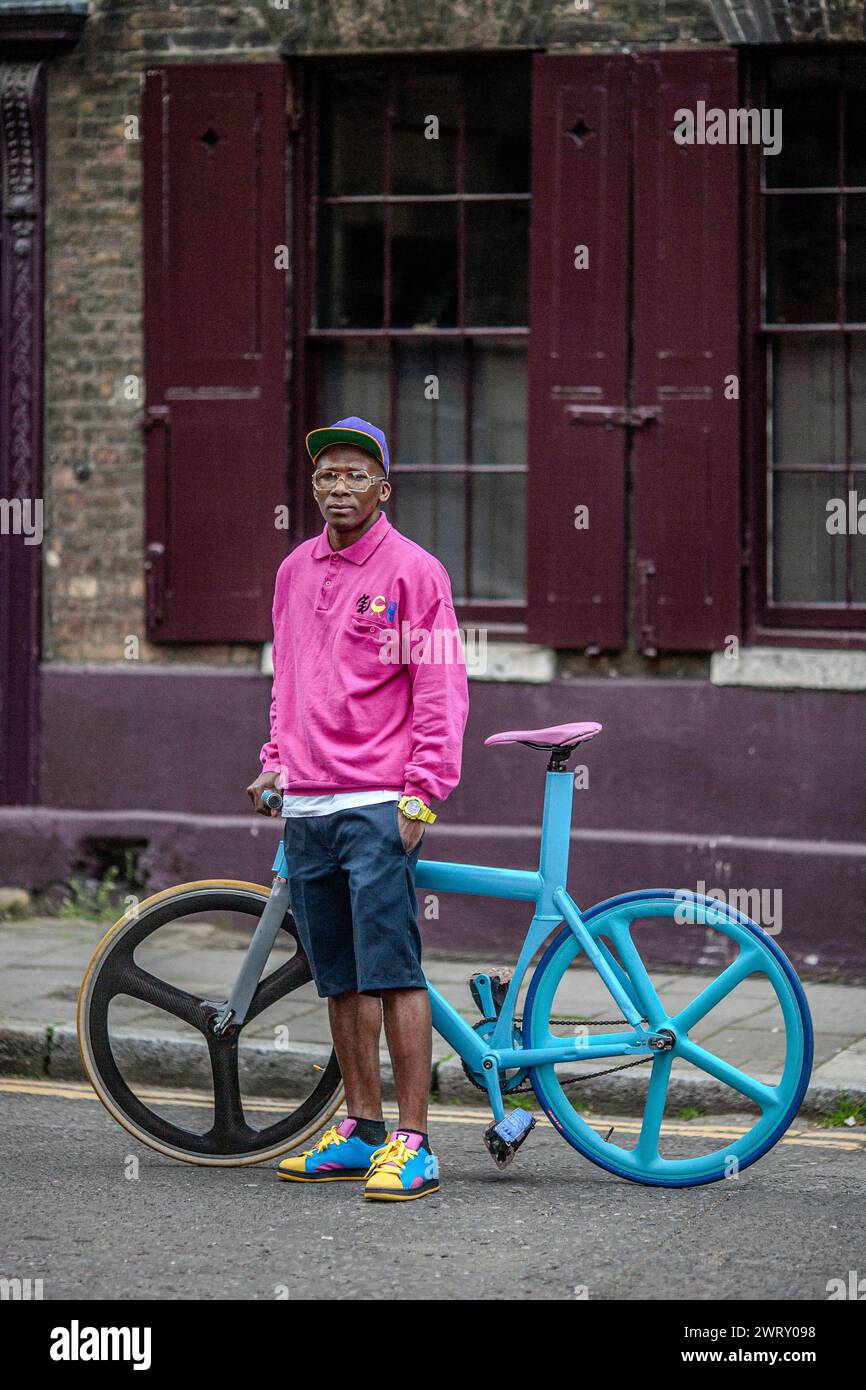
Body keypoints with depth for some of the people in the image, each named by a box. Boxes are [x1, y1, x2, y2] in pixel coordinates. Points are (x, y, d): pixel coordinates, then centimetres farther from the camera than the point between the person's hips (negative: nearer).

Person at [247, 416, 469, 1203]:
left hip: (379, 805, -6)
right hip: (306, 807, 6)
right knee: (341, 980, 10)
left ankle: (413, 1145, -8)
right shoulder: (295, 572, 15)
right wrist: (277, 761, 17)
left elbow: (441, 688, -7)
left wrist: (422, 793, -12)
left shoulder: (412, 571, -4)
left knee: (392, 972, -9)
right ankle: (361, 1133, 17)